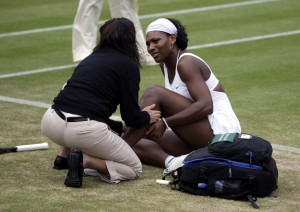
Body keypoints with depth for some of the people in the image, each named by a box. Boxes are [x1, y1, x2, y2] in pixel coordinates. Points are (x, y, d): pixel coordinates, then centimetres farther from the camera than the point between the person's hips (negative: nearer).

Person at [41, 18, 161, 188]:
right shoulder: (128, 65, 3)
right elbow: (132, 118, 1)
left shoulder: (91, 58, 23)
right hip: (85, 130, -7)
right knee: (135, 168, 14)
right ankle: (86, 160, -10)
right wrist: (147, 117, 24)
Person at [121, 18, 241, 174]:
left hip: (220, 128, -9)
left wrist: (165, 122, -26)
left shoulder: (186, 63, -13)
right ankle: (173, 162, -28)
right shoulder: (165, 64, 13)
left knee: (154, 92, -20)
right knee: (137, 144, -3)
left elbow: (206, 106, -25)